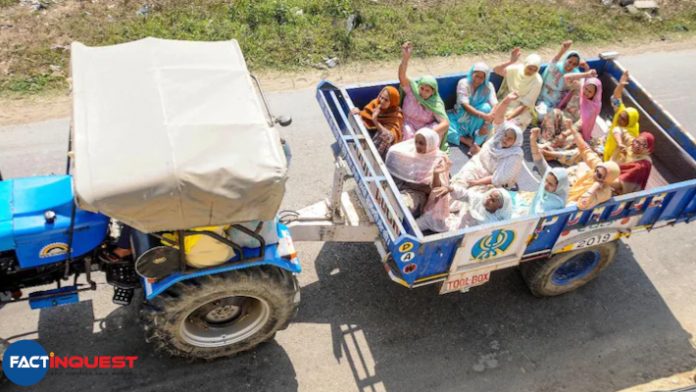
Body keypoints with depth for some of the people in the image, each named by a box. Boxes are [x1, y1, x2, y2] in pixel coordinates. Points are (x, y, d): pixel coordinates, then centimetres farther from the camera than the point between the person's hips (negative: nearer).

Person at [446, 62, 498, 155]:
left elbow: (495, 105, -19)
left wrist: (487, 123, -37)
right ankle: (470, 142, -27)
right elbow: (465, 106, -23)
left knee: (486, 107, -32)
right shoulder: (463, 83, -13)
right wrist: (483, 115, -39)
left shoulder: (488, 86, -8)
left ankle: (476, 144, -32)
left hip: (476, 121, 1)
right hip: (461, 117, -1)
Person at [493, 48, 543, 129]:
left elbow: (525, 105, -16)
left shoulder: (537, 82, -14)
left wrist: (509, 117, -28)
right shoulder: (515, 69, -8)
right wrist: (511, 62, -37)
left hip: (521, 111, -3)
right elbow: (496, 70, -22)